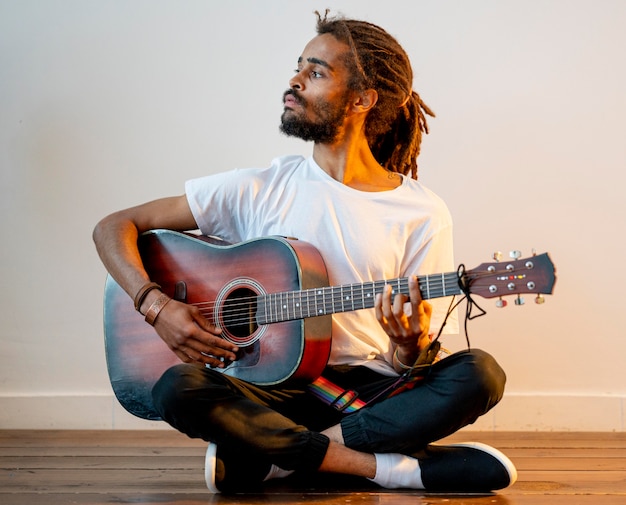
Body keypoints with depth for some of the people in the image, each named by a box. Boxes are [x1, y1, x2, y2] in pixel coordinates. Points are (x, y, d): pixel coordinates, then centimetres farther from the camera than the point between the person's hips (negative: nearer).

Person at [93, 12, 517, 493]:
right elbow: (114, 227, 4)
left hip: (372, 391, 1)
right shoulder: (260, 190, 2)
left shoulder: (423, 215, 1)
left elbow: (418, 365, 2)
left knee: (479, 373, -27)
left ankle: (276, 457, -21)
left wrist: (411, 346, -23)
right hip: (272, 390, 0)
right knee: (178, 388, -31)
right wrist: (157, 306, -13)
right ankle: (393, 467, -24)